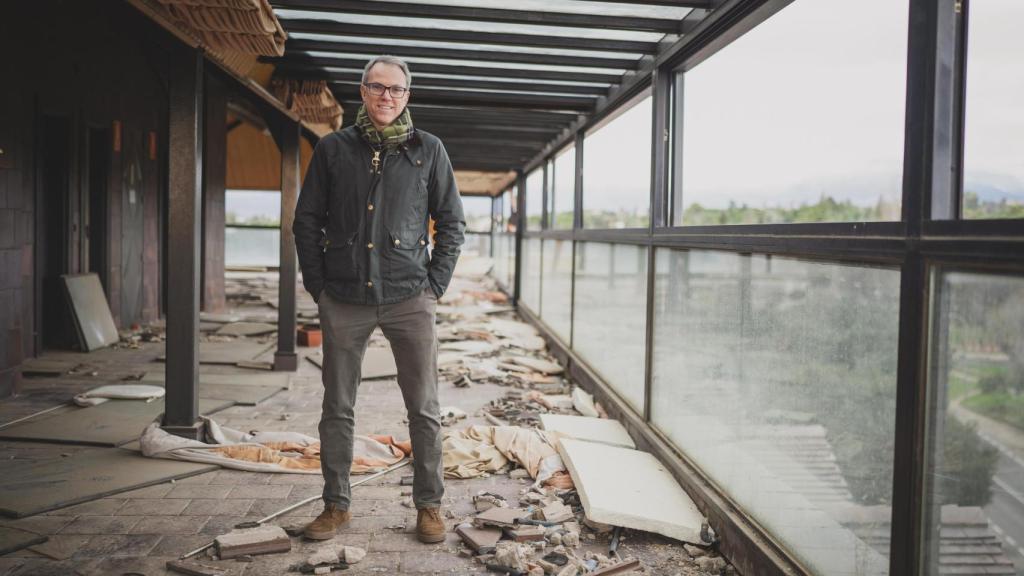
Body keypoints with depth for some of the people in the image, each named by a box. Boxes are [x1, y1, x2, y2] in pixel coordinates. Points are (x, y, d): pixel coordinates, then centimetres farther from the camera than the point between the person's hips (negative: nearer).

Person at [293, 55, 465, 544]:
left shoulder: (428, 150, 6)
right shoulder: (333, 149, 6)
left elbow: (451, 222, 9)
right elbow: (307, 220, 10)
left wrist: (436, 285, 1)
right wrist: (317, 285, 3)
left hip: (409, 299, 0)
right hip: (344, 301, 1)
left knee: (424, 408, 3)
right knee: (337, 407, 8)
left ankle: (428, 505, 18)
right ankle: (336, 504, 23)